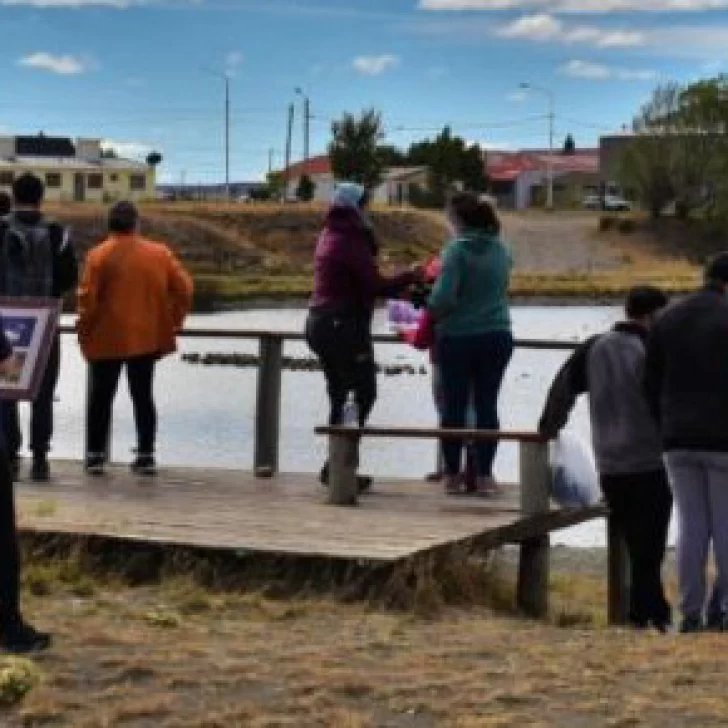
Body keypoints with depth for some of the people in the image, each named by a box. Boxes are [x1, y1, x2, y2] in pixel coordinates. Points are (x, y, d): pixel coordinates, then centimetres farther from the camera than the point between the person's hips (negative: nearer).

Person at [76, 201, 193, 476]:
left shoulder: (99, 255, -9)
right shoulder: (160, 253, 0)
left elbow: (88, 297, -14)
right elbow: (184, 289, 0)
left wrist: (84, 327, 0)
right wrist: (173, 321, 10)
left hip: (108, 338, -2)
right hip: (148, 337, 2)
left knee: (101, 396, 8)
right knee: (143, 395, 10)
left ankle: (95, 456, 9)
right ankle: (146, 455, 8)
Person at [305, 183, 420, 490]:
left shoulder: (328, 237, 15)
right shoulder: (351, 242, -14)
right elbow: (376, 285, -20)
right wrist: (410, 276, -7)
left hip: (320, 322, 10)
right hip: (345, 326, -10)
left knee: (339, 396, 15)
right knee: (364, 393, -5)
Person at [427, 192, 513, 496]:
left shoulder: (457, 249, -15)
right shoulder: (501, 249, 3)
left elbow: (443, 297, -21)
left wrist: (433, 310, -2)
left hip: (457, 337, -4)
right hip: (497, 336, 4)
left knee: (454, 405, 8)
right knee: (487, 405, 9)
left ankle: (452, 475, 13)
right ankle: (484, 475, 9)